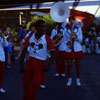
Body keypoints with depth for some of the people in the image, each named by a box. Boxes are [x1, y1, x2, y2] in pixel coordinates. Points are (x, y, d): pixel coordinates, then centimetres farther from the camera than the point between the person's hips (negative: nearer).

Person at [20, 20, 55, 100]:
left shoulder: (47, 39, -10)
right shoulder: (29, 38, -2)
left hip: (40, 64, -3)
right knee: (26, 84, 10)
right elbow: (24, 52, 4)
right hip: (30, 62, 3)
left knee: (36, 84, -10)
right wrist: (21, 65, 0)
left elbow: (53, 54, -8)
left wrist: (48, 66, -19)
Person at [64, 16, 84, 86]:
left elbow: (81, 40, -1)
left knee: (78, 65, 5)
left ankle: (78, 79, 15)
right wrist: (67, 43, -15)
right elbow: (65, 40, 7)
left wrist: (76, 36, -18)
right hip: (69, 49, 0)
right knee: (69, 65, 2)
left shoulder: (78, 29, 3)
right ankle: (69, 79, 15)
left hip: (77, 49, 0)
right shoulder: (66, 30, 4)